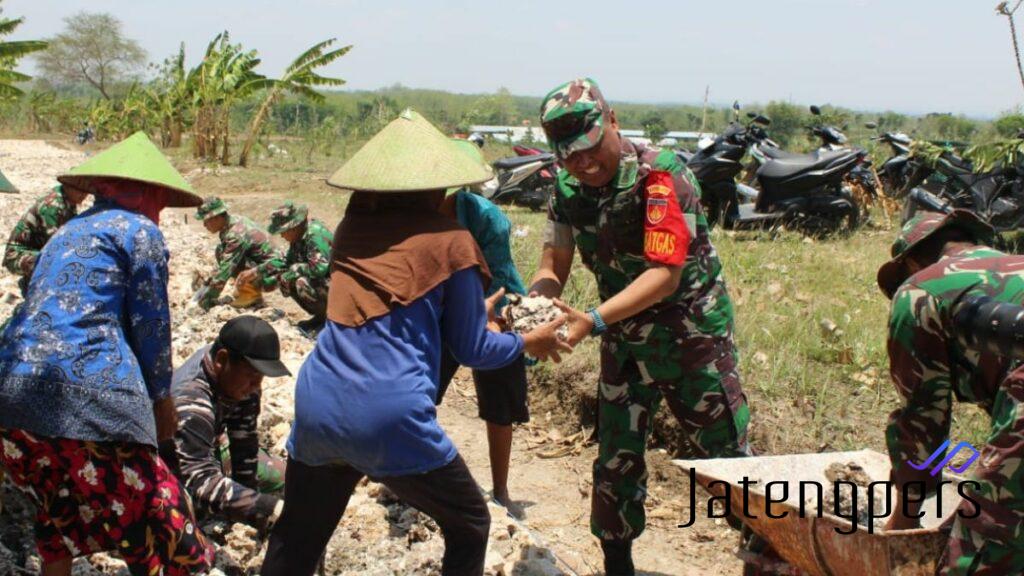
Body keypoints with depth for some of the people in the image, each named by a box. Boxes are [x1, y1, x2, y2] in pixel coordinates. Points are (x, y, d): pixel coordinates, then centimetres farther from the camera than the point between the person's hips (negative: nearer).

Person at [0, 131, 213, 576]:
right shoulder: (140, 232, 5)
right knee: (148, 508, -2)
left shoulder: (68, 231, 27)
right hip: (83, 388, -8)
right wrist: (162, 396, 16)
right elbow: (150, 323, 3)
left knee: (60, 507, 24)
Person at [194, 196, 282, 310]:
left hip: (269, 277, -9)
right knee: (221, 251, 3)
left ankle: (252, 294, -7)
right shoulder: (234, 221, 2)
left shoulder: (236, 235, -26)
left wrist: (208, 298, -22)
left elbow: (225, 269, -27)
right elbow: (223, 262, 13)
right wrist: (207, 283, 8)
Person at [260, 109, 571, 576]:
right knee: (469, 526, 18)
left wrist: (476, 308, 39)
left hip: (315, 410, 5)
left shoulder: (352, 228, 13)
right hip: (390, 419, -5)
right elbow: (471, 350, 8)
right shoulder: (452, 242, 0)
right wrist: (528, 342, 27)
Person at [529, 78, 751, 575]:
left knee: (726, 458, 4)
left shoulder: (660, 175, -23)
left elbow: (665, 273, -29)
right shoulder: (568, 189, -3)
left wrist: (593, 320, -39)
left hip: (694, 334, -5)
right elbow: (553, 268, -3)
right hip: (625, 341, 5)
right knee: (616, 462, 9)